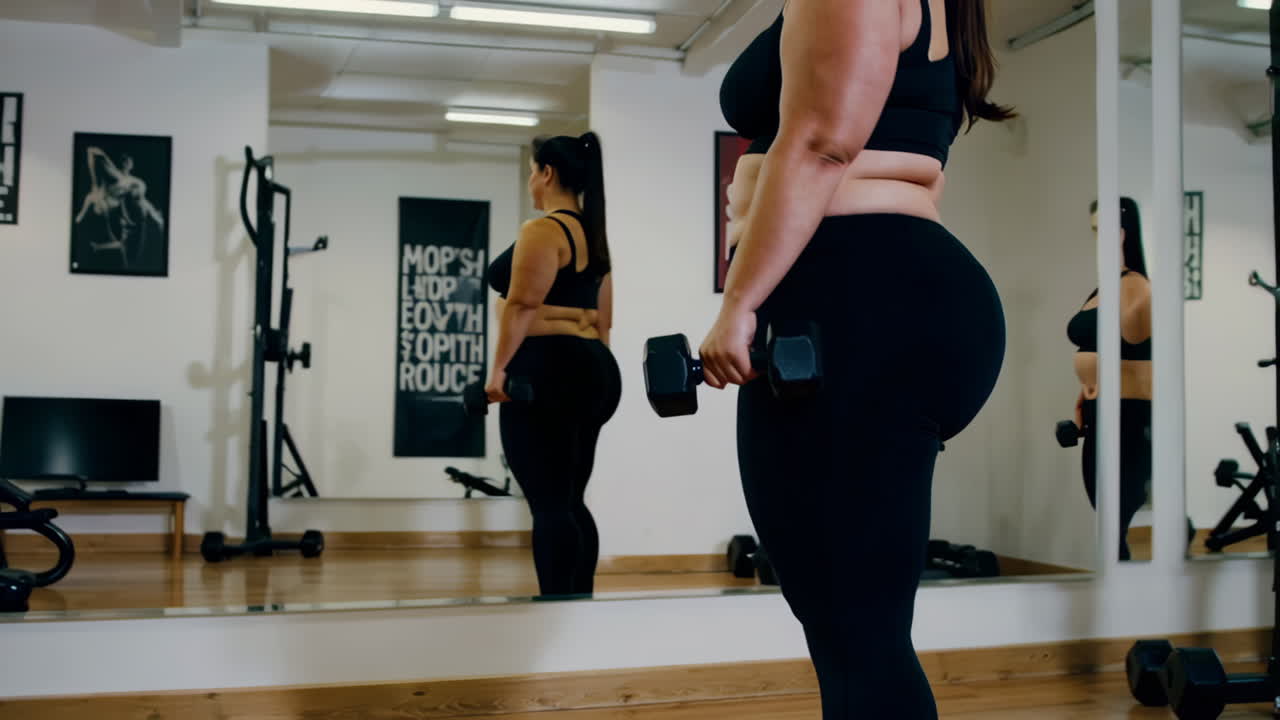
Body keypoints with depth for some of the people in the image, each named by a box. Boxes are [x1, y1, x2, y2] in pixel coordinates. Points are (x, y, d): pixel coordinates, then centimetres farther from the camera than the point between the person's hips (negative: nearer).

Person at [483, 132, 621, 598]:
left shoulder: (542, 231, -10)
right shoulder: (595, 235, 18)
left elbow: (522, 304, -17)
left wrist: (499, 369, -15)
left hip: (546, 371, -10)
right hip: (591, 368, 10)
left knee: (549, 505, -8)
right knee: (569, 502, 14)